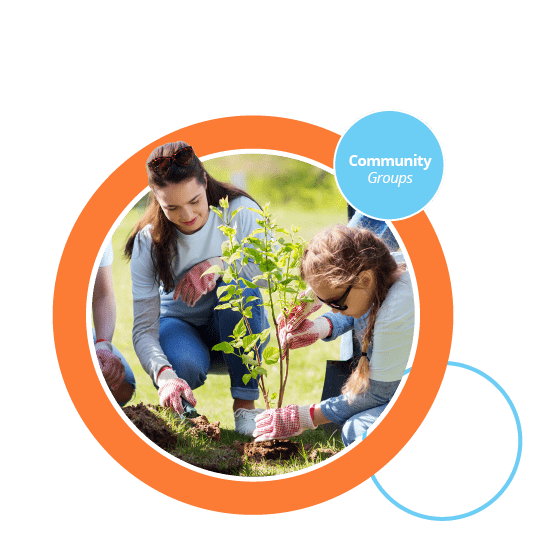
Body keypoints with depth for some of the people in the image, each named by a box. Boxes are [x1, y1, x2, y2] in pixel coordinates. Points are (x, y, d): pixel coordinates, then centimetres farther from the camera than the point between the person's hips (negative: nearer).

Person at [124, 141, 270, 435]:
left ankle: (245, 404, -24)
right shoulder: (148, 243, -18)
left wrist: (220, 264, -38)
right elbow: (144, 328, -23)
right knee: (185, 366, -37)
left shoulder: (239, 210, -18)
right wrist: (164, 375, -43)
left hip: (238, 326, 1)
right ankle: (176, 405, 2)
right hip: (179, 324, -1)